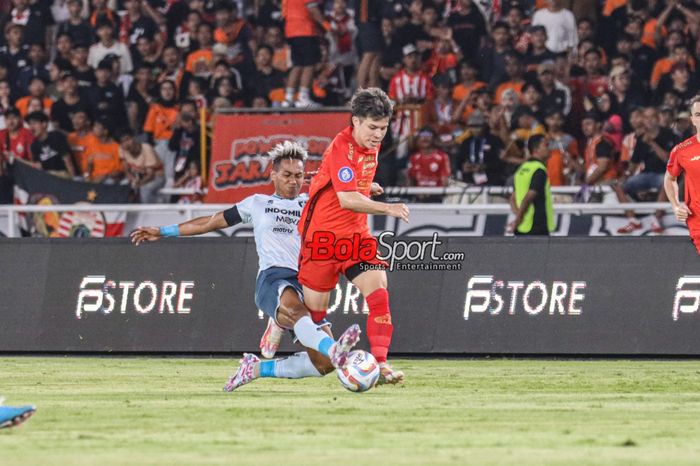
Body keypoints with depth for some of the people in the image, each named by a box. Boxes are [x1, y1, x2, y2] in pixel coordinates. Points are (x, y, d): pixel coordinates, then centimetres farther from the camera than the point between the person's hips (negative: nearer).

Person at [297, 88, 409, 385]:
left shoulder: (372, 145, 6)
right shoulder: (342, 147, -20)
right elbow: (347, 199, -30)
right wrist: (387, 209, -38)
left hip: (355, 233, 6)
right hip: (322, 234, -6)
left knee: (378, 290, -15)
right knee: (314, 308, 3)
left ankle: (380, 363, -18)